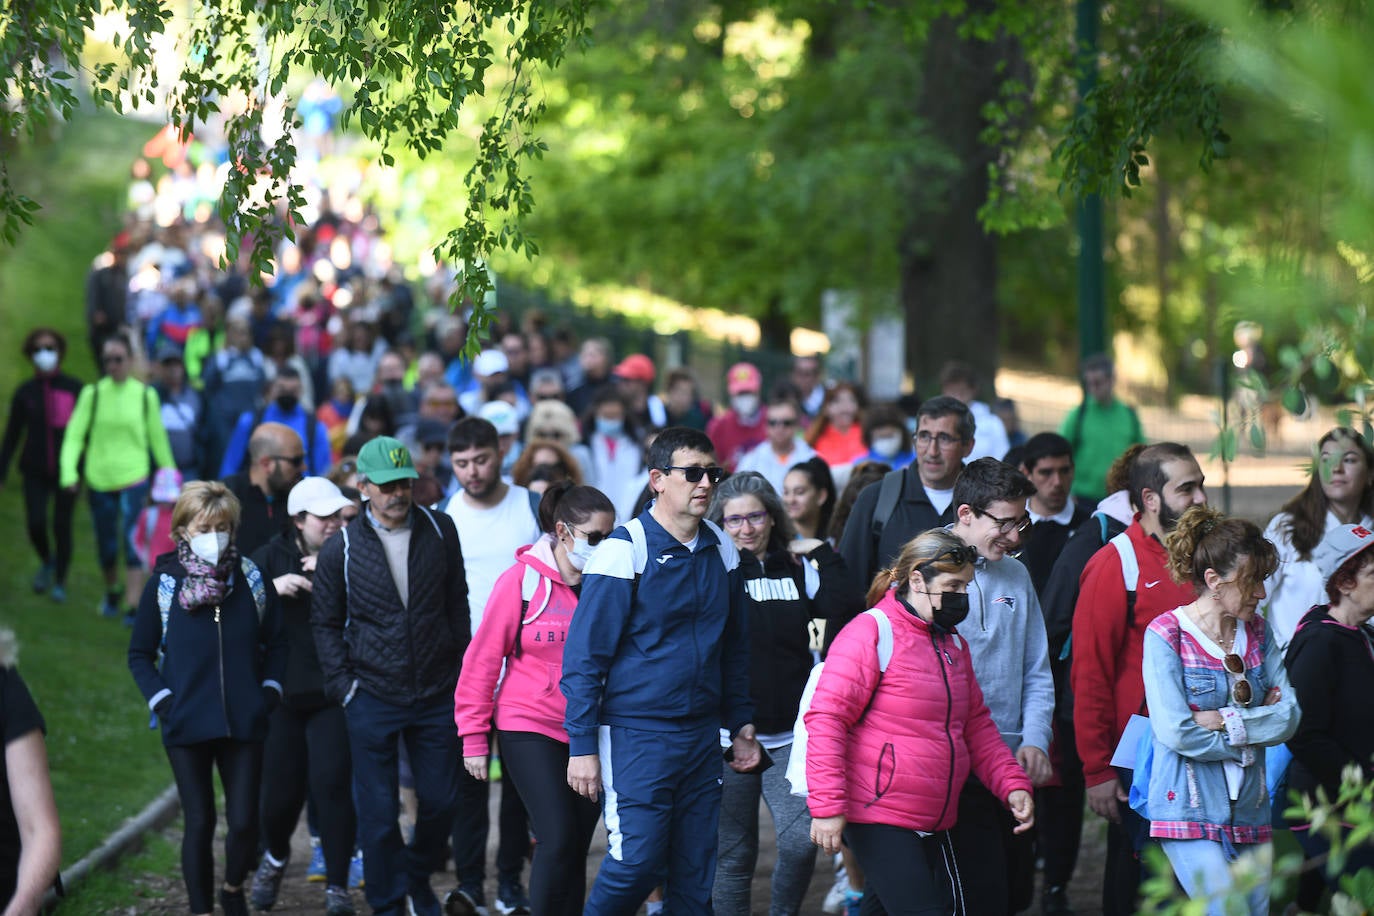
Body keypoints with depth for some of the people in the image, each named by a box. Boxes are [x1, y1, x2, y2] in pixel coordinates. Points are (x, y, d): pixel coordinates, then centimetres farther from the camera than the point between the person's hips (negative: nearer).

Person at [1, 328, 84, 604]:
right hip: (36, 472, 1)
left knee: (62, 525, 0)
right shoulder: (25, 393, 3)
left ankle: (60, 582, 17)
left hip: (67, 470, -1)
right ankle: (46, 561, 22)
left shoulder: (75, 389, -1)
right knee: (35, 523, -10)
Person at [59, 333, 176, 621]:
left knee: (132, 541, -12)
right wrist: (69, 472, -16)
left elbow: (157, 437, 11)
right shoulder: (92, 394, 0)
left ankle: (133, 605, -11)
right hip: (99, 479, 2)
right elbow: (74, 435, -3)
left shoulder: (145, 395, 1)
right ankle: (112, 592, 37)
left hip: (134, 477, -2)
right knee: (106, 545, 12)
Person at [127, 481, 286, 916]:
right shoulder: (164, 584, -1)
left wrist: (269, 691, 1)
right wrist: (162, 702, -6)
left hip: (244, 723, 1)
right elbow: (140, 654, 5)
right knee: (200, 823, 3)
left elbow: (275, 643, 12)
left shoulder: (252, 579, 3)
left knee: (244, 822, -1)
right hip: (187, 727, -1)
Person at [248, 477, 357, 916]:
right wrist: (271, 588, -20)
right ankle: (274, 857, 38)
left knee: (331, 782, -12)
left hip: (333, 694, -1)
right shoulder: (272, 556, 2)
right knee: (281, 787, 5)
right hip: (283, 693, 1)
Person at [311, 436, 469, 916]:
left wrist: (460, 669, 5)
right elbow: (326, 623, 4)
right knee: (378, 812, 1)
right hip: (373, 700, -2)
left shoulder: (440, 531, 0)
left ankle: (419, 877, 35)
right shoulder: (341, 549, -5)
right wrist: (343, 684, -4)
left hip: (437, 694, 2)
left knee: (441, 800, 9)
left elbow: (457, 602, 9)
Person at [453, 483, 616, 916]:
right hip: (530, 729, -4)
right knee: (558, 840, -14)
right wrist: (474, 738, -4)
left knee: (576, 849, 5)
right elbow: (483, 660, -4)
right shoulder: (522, 581, -8)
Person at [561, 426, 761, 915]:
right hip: (636, 734, -6)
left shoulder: (720, 549, 7)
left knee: (695, 874, 5)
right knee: (638, 861, -12)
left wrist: (740, 722, 17)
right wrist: (582, 746, -13)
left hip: (702, 736, 6)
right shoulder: (625, 550, -11)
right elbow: (584, 654, -10)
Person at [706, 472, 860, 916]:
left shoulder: (798, 568, 9)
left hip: (789, 734, 2)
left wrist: (822, 553, -4)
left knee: (801, 840, -11)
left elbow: (843, 605, -6)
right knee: (734, 854, 5)